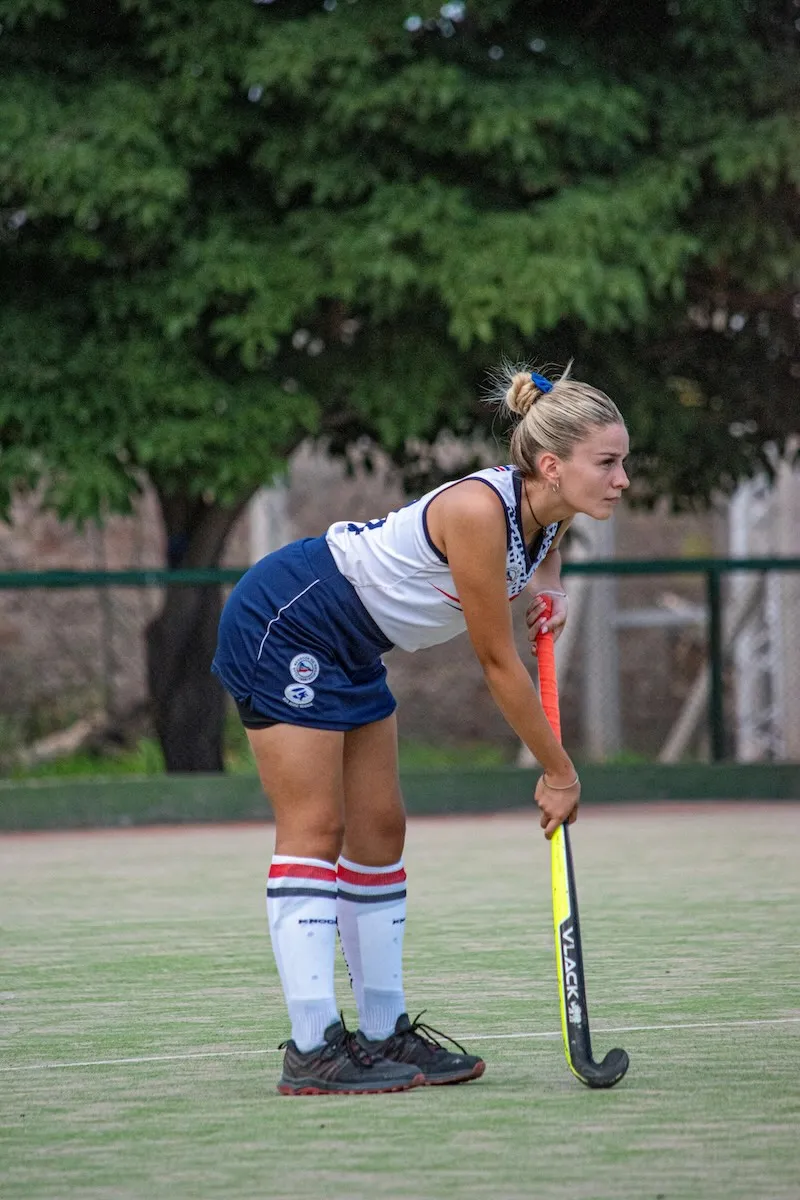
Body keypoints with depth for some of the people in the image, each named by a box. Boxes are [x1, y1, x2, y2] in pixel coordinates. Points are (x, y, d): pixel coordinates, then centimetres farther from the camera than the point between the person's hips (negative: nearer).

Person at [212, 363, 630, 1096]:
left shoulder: (549, 516, -6)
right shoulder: (479, 511, -31)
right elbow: (498, 663, -24)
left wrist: (548, 586, -2)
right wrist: (560, 772, -15)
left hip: (348, 648, 9)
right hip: (282, 624, -9)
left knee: (379, 830, 8)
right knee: (314, 830, -10)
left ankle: (386, 1033, 14)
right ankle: (312, 1049, -10)